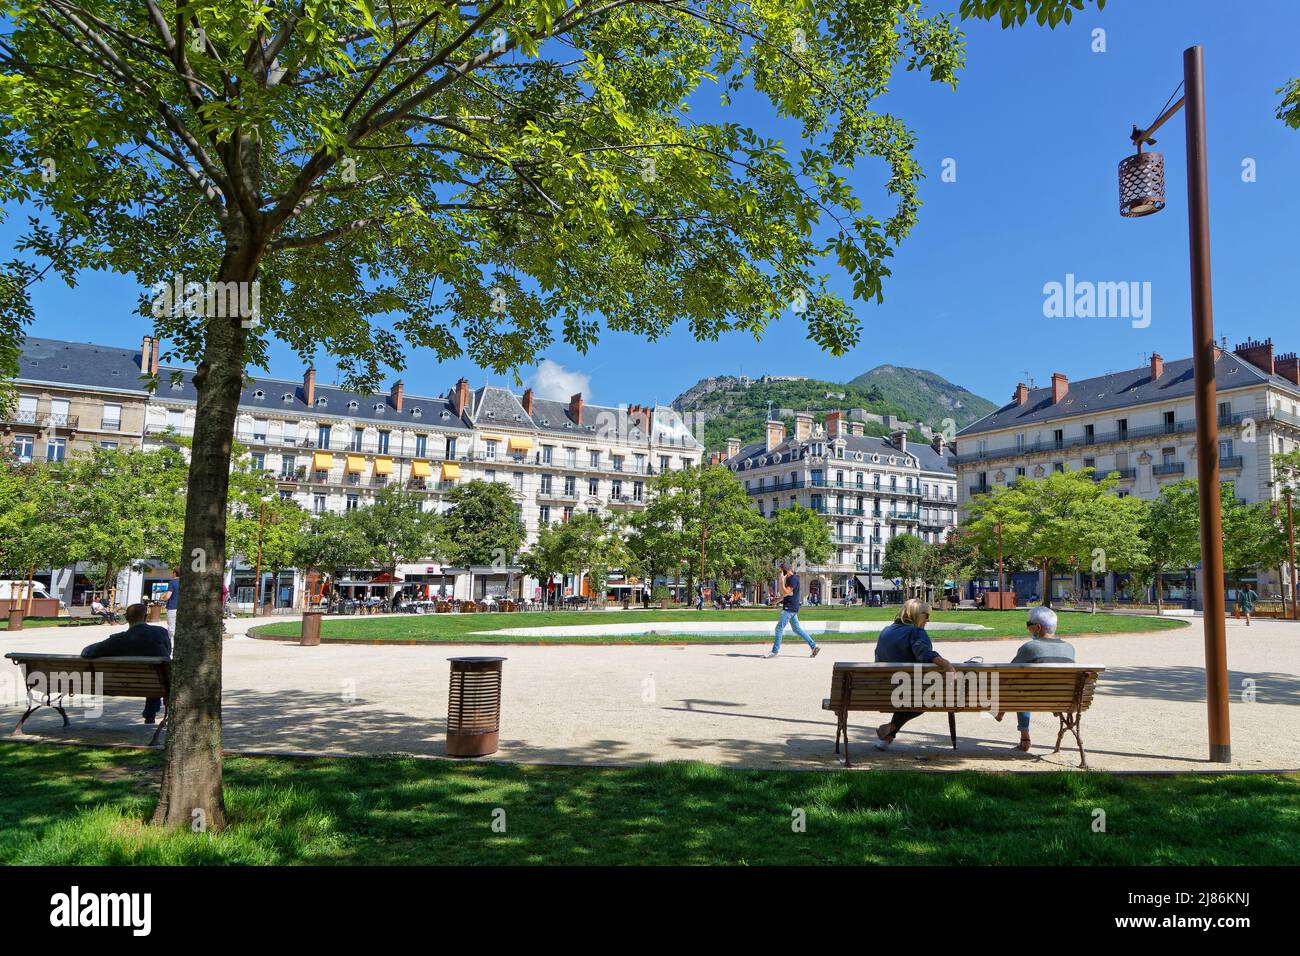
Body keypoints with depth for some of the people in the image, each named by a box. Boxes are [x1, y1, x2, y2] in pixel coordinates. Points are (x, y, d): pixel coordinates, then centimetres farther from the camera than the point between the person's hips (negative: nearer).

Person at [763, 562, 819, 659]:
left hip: (789, 609, -10)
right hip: (791, 609, 10)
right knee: (797, 629, 13)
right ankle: (814, 646, 14)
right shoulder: (789, 578, 14)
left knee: (779, 628, -6)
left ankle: (775, 651, 0)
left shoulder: (793, 579, -16)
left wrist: (782, 580, -20)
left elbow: (785, 592, -23)